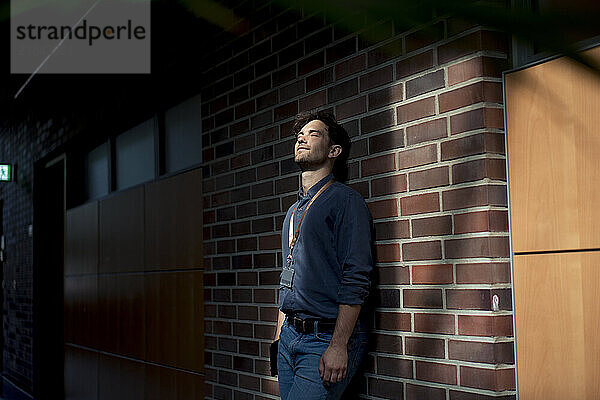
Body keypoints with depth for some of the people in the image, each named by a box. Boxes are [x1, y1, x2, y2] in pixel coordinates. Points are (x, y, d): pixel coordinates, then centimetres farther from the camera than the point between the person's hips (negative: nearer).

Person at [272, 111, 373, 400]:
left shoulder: (345, 200, -7)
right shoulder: (294, 210, 19)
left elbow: (356, 280, -14)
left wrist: (338, 346, -20)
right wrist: (279, 336, 18)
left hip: (326, 338, -8)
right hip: (290, 335, 8)